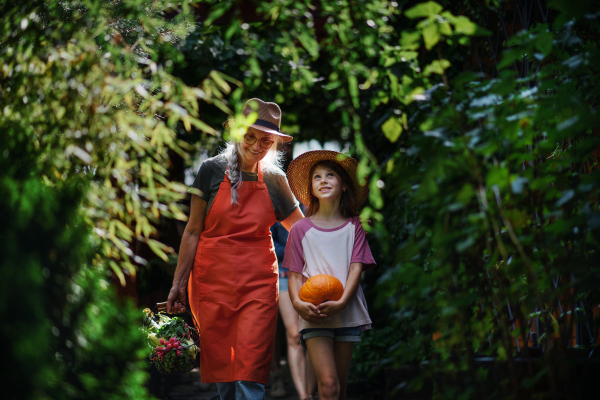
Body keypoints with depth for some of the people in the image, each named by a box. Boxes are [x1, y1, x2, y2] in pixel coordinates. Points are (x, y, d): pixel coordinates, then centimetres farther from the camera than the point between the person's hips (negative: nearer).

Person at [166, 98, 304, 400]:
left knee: (251, 366, -10)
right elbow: (193, 231, 4)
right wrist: (179, 282, 3)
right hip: (213, 279, 0)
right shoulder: (213, 170, 0)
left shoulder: (274, 180, 6)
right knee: (219, 364, 3)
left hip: (258, 282, 0)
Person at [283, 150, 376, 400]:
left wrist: (342, 302, -16)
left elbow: (356, 267, 0)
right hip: (314, 314, -2)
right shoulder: (301, 229, 7)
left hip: (347, 313, 2)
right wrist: (297, 302, -16)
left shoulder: (353, 227, 9)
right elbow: (295, 274, 5)